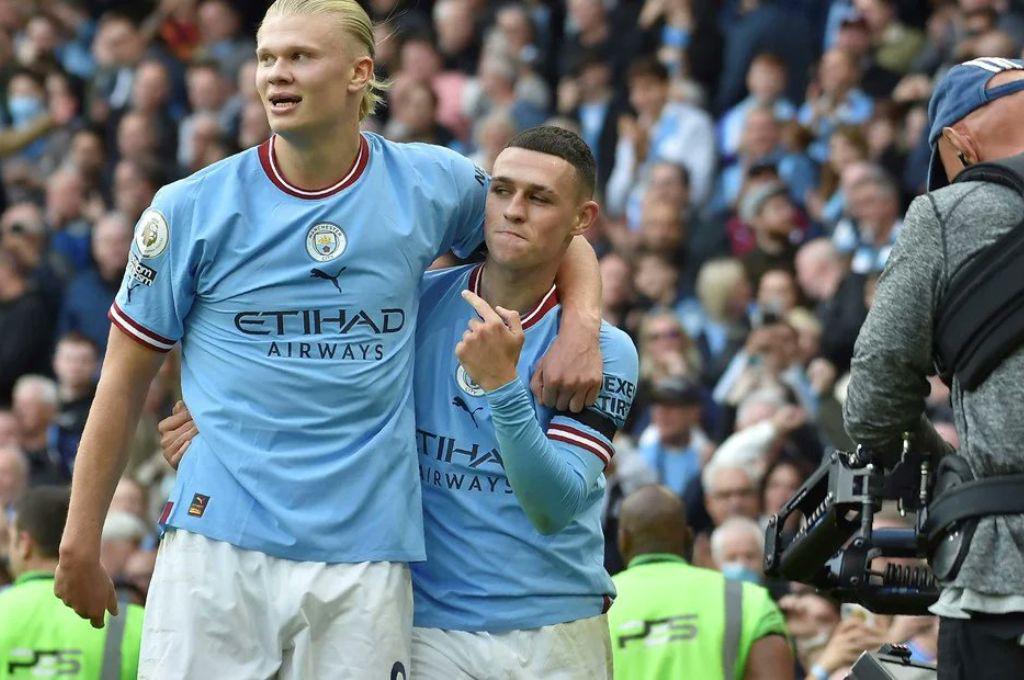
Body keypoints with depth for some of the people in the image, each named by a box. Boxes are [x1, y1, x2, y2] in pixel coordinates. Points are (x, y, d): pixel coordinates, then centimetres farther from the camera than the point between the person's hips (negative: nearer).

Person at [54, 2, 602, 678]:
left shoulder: (431, 186, 6)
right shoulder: (192, 209, 2)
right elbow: (126, 380, 7)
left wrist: (580, 329, 3)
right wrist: (80, 546, 6)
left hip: (367, 553, 1)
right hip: (220, 541, -1)